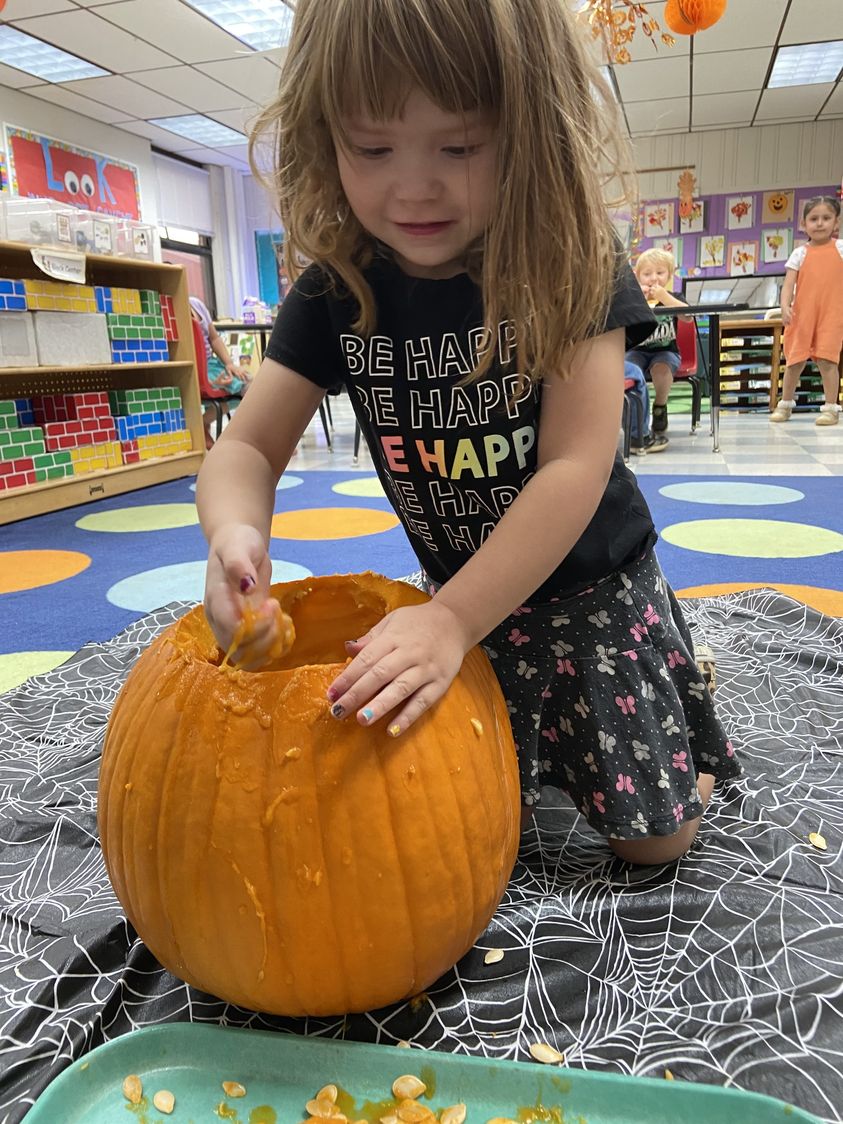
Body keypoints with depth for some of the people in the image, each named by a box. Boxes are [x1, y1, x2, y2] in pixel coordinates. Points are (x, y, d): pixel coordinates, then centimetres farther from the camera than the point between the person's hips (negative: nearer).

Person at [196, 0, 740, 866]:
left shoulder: (573, 265, -22)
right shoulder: (336, 291, -12)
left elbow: (576, 465, -28)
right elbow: (246, 447, -13)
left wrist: (451, 619, -38)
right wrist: (236, 536, -37)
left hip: (593, 589, -2)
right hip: (461, 598, 3)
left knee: (653, 837, 7)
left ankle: (681, 693, 37)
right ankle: (544, 732, 38)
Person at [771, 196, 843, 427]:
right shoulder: (800, 253, 4)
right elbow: (789, 284, -5)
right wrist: (785, 305, -19)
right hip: (802, 314, 1)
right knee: (795, 360, 8)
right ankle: (785, 404, 23)